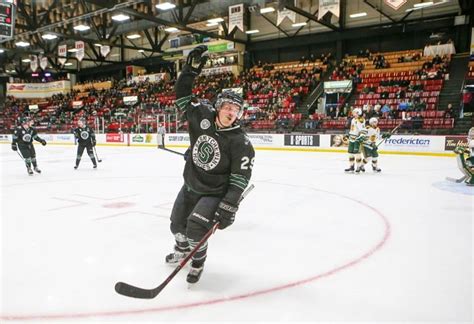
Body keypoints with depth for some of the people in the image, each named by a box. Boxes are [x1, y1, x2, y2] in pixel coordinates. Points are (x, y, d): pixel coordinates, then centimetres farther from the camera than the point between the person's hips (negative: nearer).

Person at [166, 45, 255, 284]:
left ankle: (198, 262, 10)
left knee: (196, 227, -22)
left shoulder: (241, 143, -21)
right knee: (177, 225, 18)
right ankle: (182, 249, 53)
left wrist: (229, 206, -28)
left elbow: (240, 178, -22)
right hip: (190, 186, 5)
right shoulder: (202, 116, -10)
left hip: (214, 194, -5)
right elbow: (183, 96, -4)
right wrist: (191, 69, -17)